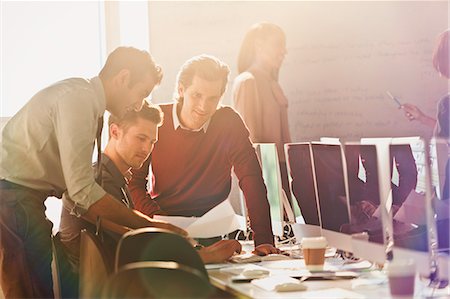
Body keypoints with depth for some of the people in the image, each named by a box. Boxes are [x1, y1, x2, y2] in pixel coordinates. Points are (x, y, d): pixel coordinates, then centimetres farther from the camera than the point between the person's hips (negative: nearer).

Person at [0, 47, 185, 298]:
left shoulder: (89, 103, 14)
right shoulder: (78, 98, -15)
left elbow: (77, 188, 14)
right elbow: (82, 191, -20)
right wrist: (148, 225, -15)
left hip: (20, 199, 9)